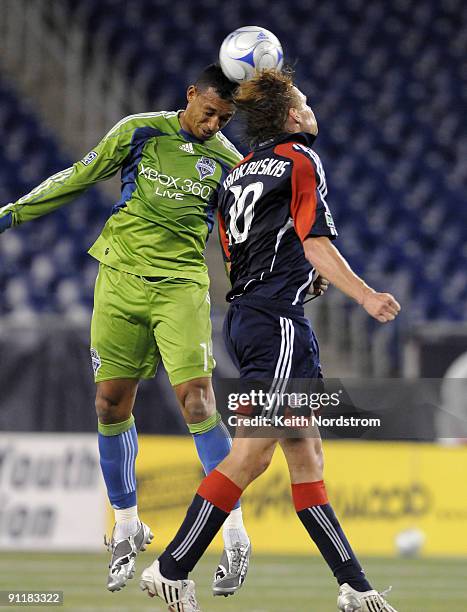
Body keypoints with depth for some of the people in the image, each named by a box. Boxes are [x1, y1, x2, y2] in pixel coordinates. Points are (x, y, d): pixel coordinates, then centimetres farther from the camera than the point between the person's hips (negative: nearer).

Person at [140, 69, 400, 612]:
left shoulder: (238, 173, 17)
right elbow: (316, 244, -14)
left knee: (305, 454, 7)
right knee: (251, 455, -10)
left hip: (243, 317, 9)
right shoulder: (300, 160, -5)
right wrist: (365, 296, -19)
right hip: (278, 318, -9)